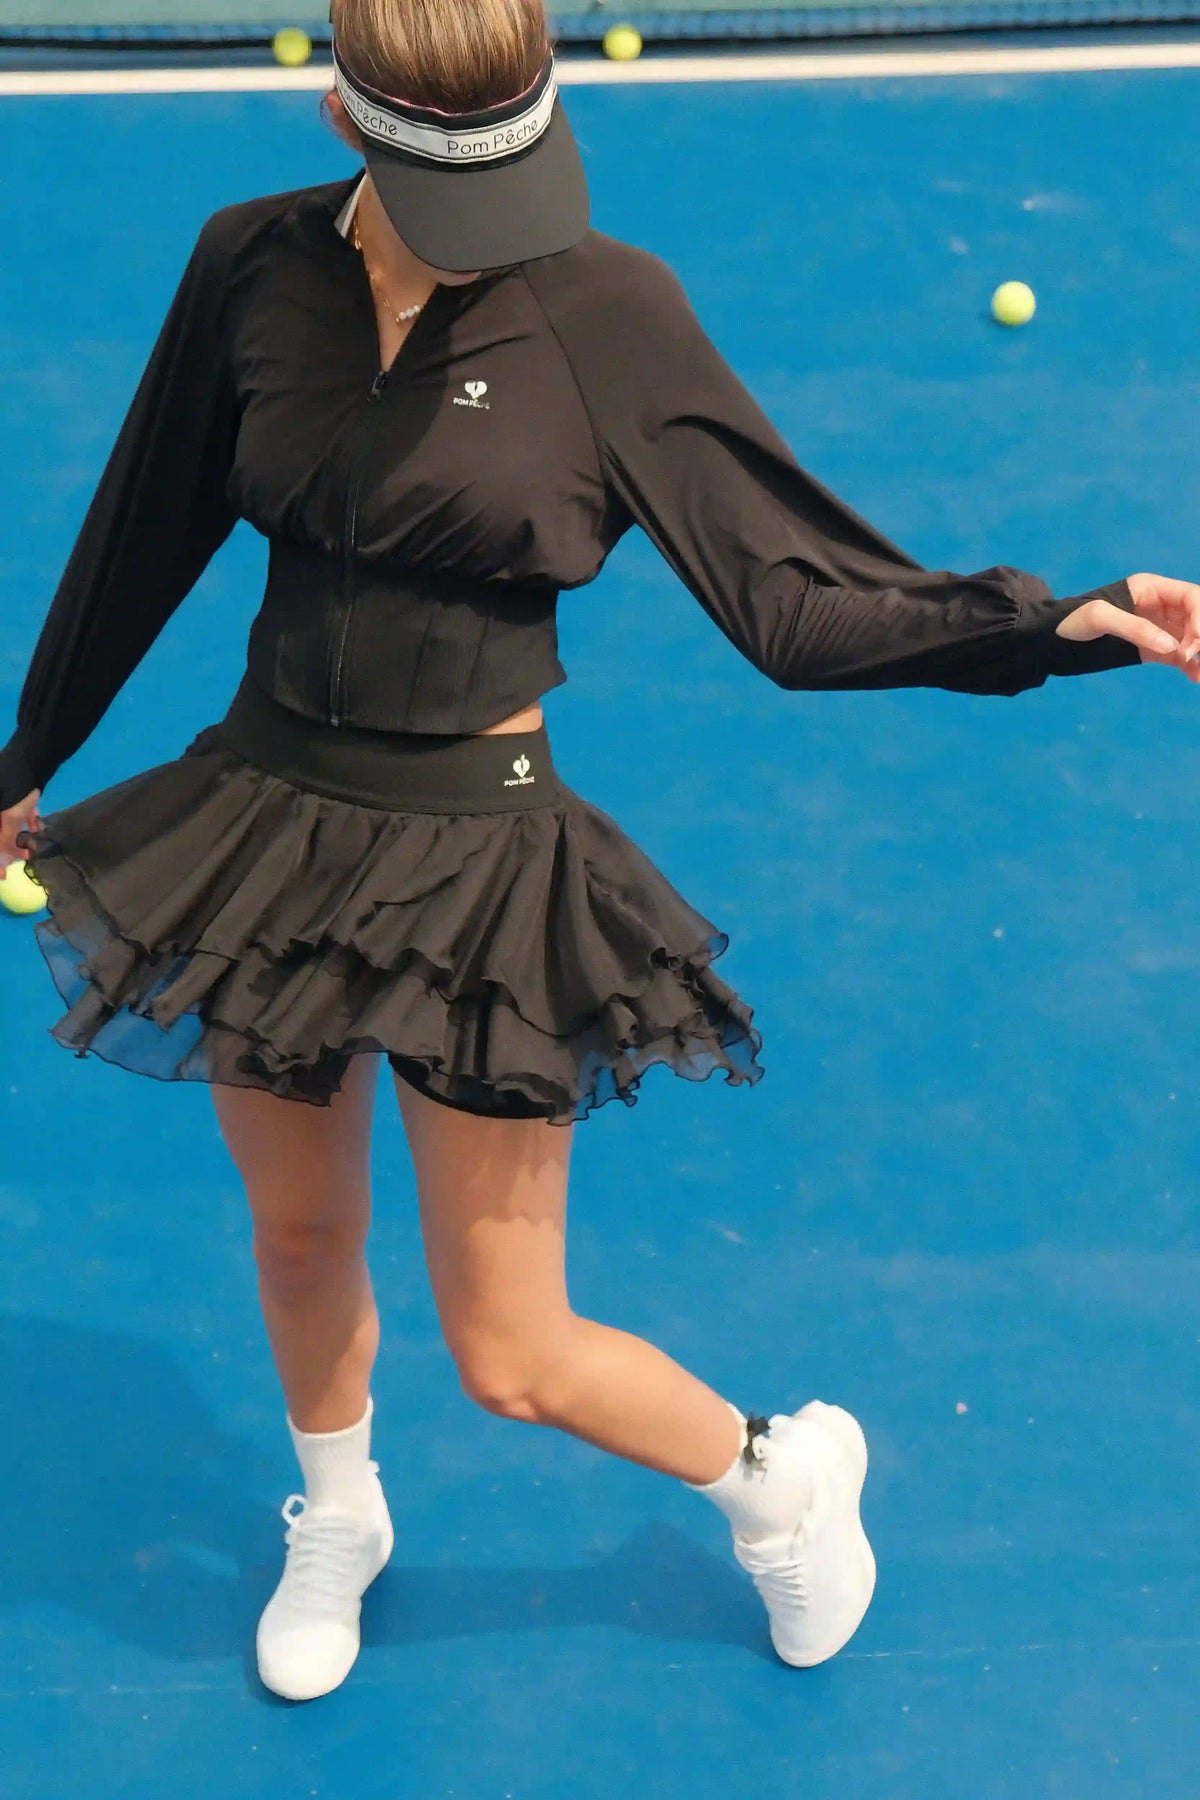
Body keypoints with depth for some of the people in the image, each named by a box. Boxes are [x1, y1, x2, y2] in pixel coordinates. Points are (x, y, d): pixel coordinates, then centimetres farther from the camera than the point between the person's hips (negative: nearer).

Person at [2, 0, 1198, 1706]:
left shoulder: (608, 313, -13)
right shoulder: (253, 268, -4)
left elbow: (795, 592, -12)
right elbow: (143, 537, 9)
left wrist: (1058, 621, -26)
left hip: (480, 861, -3)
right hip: (267, 823, 4)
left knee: (513, 1359, 4)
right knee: (302, 1244, 22)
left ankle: (775, 1468, 35)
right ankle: (337, 1524, 53)